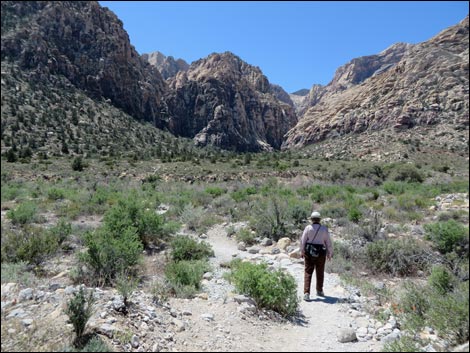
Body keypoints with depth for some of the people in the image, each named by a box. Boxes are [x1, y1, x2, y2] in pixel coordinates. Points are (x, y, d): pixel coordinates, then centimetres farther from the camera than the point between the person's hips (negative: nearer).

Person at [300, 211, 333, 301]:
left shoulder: (308, 228, -7)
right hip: (320, 254, 1)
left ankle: (306, 293, -8)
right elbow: (328, 242, 0)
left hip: (309, 253, -1)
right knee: (320, 273, 19)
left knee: (308, 273, 3)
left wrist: (302, 251, 6)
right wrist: (330, 253, 12)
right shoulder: (324, 229, -4)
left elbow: (302, 240, -6)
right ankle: (319, 291, 33)